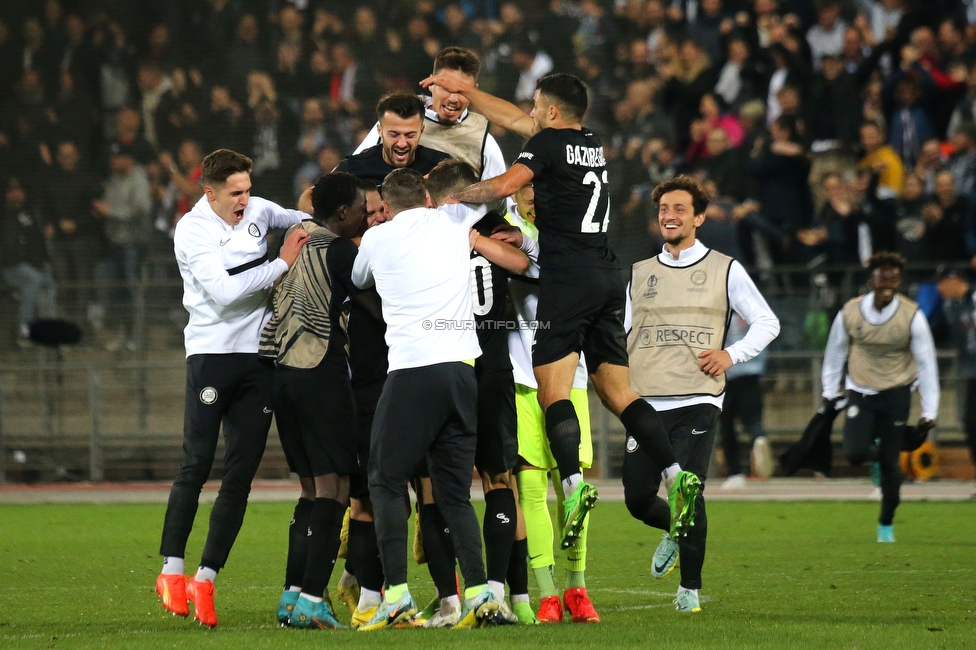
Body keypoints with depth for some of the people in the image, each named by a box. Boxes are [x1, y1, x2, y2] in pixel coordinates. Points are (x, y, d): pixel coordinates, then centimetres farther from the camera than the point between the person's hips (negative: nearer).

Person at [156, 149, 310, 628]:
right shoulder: (192, 230, -8)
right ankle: (171, 571, 0)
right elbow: (224, 291, -19)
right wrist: (281, 264, -15)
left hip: (258, 356, 5)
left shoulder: (258, 212, 9)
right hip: (212, 352, -5)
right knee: (196, 466, -10)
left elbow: (302, 221, 30)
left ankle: (206, 578, 4)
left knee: (241, 475, 0)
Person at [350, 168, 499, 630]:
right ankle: (478, 592, -3)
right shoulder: (452, 222, 13)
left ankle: (396, 594, -9)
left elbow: (357, 280, 28)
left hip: (412, 371, -4)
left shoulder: (377, 238, 7)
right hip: (462, 370, 4)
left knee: (386, 483, 4)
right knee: (455, 492, 9)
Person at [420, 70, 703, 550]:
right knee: (618, 392, 8)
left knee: (553, 390, -11)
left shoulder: (549, 142, -2)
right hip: (607, 277, 7)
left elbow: (504, 186, -15)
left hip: (568, 277, -7)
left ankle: (573, 483, -28)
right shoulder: (592, 146, 20)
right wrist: (465, 91, 34)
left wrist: (452, 196, 0)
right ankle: (674, 475, -7)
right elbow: (516, 121, 30)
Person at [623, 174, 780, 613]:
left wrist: (732, 354, -4)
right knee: (638, 498, -1)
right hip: (646, 403, 3)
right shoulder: (640, 273, 15)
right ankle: (674, 532, 35)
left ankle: (690, 587, 3)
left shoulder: (724, 270, 7)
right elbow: (620, 334, 21)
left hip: (696, 402, -3)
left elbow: (767, 323, 11)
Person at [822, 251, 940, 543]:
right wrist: (830, 391, 15)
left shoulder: (912, 316, -10)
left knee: (890, 464, 0)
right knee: (855, 453, -17)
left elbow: (926, 364, -4)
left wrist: (929, 411, -5)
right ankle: (874, 451, 23)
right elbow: (835, 352, 10)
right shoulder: (849, 313, -6)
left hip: (896, 394, -1)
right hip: (859, 392, 1)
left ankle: (886, 524, 22)